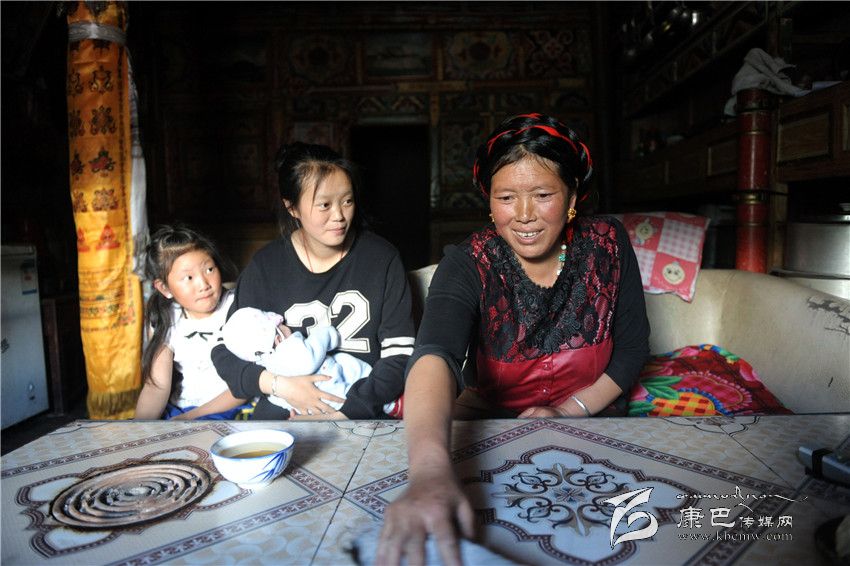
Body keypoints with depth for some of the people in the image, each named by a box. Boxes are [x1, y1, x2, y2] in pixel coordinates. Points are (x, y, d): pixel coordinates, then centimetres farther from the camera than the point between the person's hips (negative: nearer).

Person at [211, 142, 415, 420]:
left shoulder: (382, 258, -2)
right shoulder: (265, 266, 1)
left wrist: (344, 412, -14)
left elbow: (400, 355, -5)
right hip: (280, 412, 0)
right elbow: (225, 352, 6)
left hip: (361, 414, 1)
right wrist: (278, 384, -12)